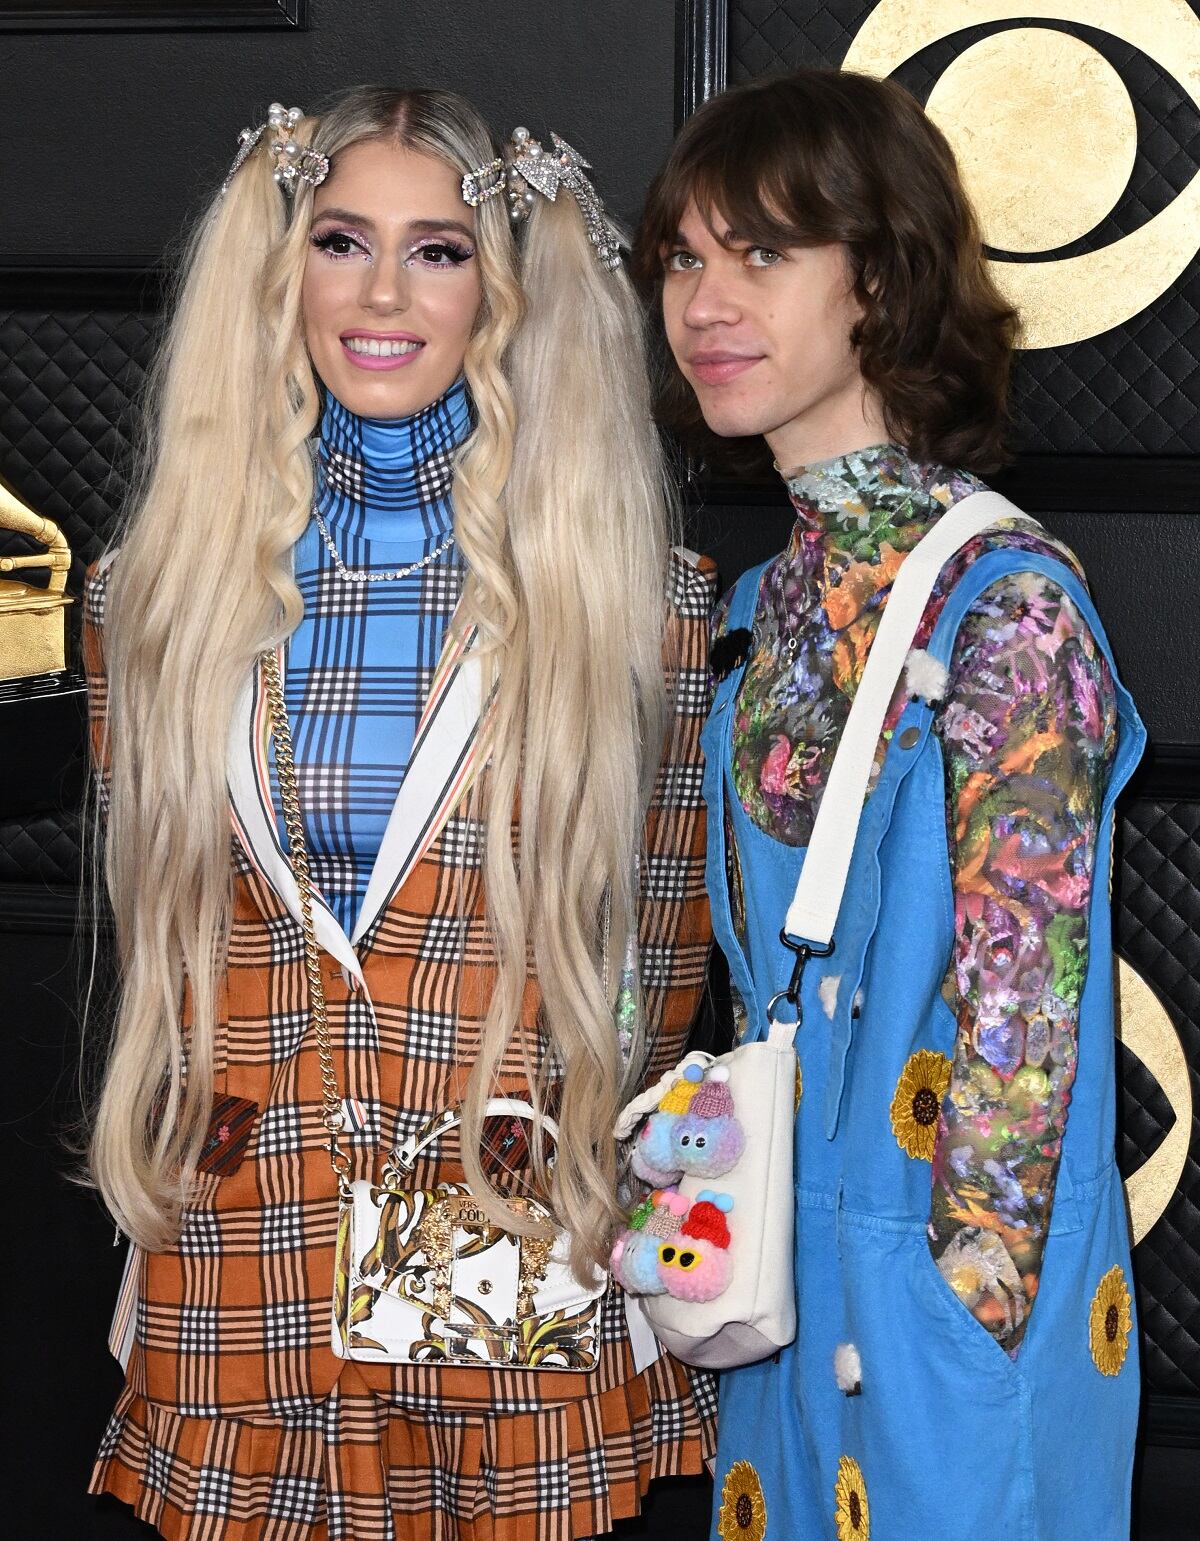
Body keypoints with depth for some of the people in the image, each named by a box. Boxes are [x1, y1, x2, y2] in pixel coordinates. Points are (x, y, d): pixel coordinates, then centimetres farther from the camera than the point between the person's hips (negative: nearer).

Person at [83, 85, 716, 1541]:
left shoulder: (631, 591, -3)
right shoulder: (162, 586, 3)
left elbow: (660, 944, 4)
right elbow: (155, 918, 12)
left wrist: (594, 1173, 4)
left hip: (528, 1268, -2)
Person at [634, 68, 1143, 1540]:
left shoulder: (1001, 596, -17)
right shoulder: (772, 602, 7)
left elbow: (1023, 1002, -17)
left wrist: (974, 1299, -16)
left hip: (953, 1271, -7)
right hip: (794, 1265, 7)